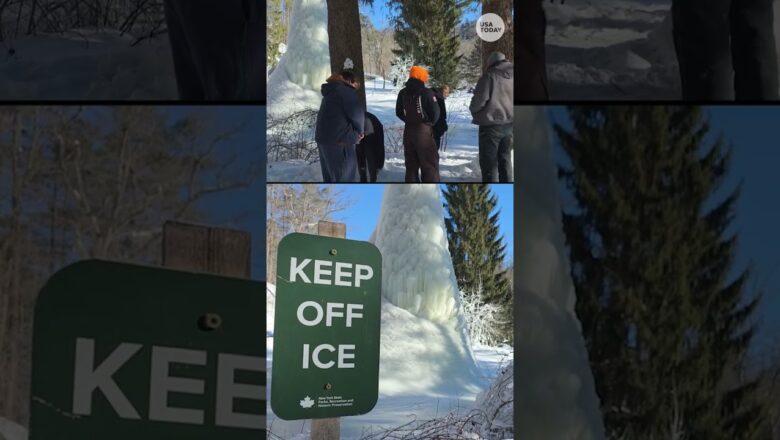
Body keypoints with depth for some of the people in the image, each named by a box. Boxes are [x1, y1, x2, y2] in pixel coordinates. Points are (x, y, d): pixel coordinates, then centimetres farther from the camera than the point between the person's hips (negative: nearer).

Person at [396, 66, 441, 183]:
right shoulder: (426, 93, -13)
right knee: (429, 164, -2)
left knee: (411, 164, 12)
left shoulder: (403, 93, 5)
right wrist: (430, 123, 10)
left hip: (408, 130, 5)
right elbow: (435, 113, -10)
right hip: (424, 130, -5)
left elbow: (399, 112, 12)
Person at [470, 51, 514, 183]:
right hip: (509, 124, 6)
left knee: (489, 162, 0)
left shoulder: (489, 76, -12)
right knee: (505, 160, 18)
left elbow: (479, 99, -16)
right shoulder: (512, 77, 7)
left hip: (491, 124, -6)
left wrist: (473, 110, 3)